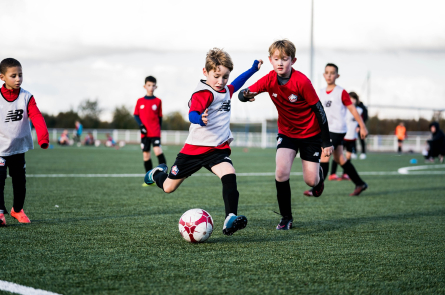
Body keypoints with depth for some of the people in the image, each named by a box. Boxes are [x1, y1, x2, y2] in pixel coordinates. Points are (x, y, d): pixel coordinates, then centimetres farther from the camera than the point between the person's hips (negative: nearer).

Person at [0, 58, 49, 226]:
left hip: (19, 148, 3)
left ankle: (17, 209, 33)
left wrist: (43, 137, -29)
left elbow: (37, 118, -15)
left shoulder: (27, 97, -5)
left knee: (20, 182, 13)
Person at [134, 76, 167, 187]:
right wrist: (141, 125, -7)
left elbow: (160, 117, 9)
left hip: (155, 132, -2)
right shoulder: (140, 101, 7)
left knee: (158, 151, -20)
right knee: (146, 155, 3)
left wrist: (159, 129, 6)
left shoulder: (158, 101, 5)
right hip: (144, 132, 2)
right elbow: (136, 115, 8)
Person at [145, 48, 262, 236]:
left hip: (218, 149, 5)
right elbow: (192, 114, -35)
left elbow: (235, 85, 35)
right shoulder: (203, 93, -17)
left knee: (229, 175, -27)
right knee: (168, 188, 11)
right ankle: (158, 173, 47)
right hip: (195, 148, -5)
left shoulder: (226, 90, 9)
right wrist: (200, 120, -57)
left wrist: (252, 70, 37)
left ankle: (230, 220, -34)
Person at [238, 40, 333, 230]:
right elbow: (242, 93, -15)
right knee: (281, 172, -18)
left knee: (311, 181, -2)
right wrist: (246, 95, -42)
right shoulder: (269, 80, -13)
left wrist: (326, 142, -15)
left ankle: (319, 173, 39)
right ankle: (286, 217, -2)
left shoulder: (301, 82, -24)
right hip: (286, 132, 3)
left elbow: (318, 109, -18)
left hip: (310, 133, -3)